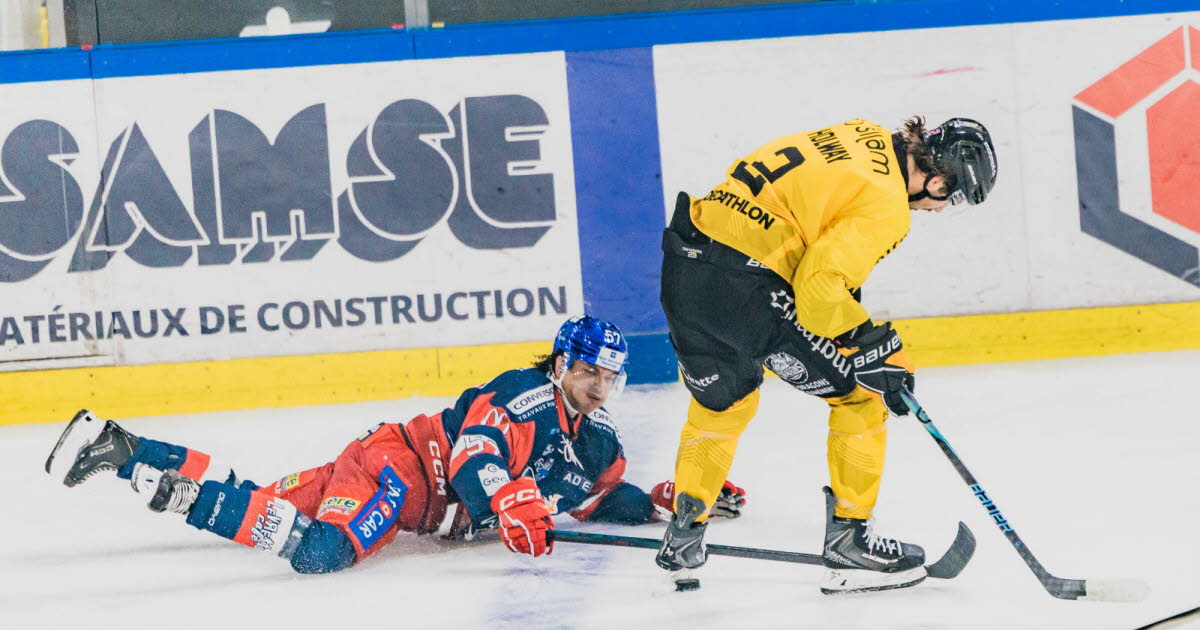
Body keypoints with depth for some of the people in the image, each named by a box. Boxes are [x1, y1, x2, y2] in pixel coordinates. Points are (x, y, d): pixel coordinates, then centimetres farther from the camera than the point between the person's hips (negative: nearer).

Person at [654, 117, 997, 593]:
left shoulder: (870, 139, 14)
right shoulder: (886, 204, -13)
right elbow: (820, 284, -21)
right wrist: (874, 348, -12)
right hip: (747, 288, -9)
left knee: (723, 402, 31)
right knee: (860, 394, 8)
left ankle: (683, 537, 35)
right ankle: (847, 542, 13)